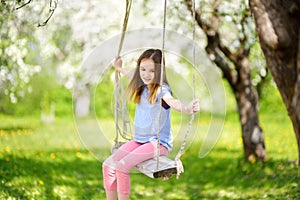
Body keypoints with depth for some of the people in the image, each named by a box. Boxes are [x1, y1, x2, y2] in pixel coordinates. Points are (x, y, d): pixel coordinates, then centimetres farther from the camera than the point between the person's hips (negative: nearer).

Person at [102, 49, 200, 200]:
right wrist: (120, 69, 43)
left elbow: (172, 101, -39)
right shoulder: (142, 87, 6)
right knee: (108, 165, -3)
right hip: (139, 140, 8)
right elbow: (135, 77, 32)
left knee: (122, 166, -23)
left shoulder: (162, 90, -16)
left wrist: (187, 109, -59)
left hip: (158, 142, -8)